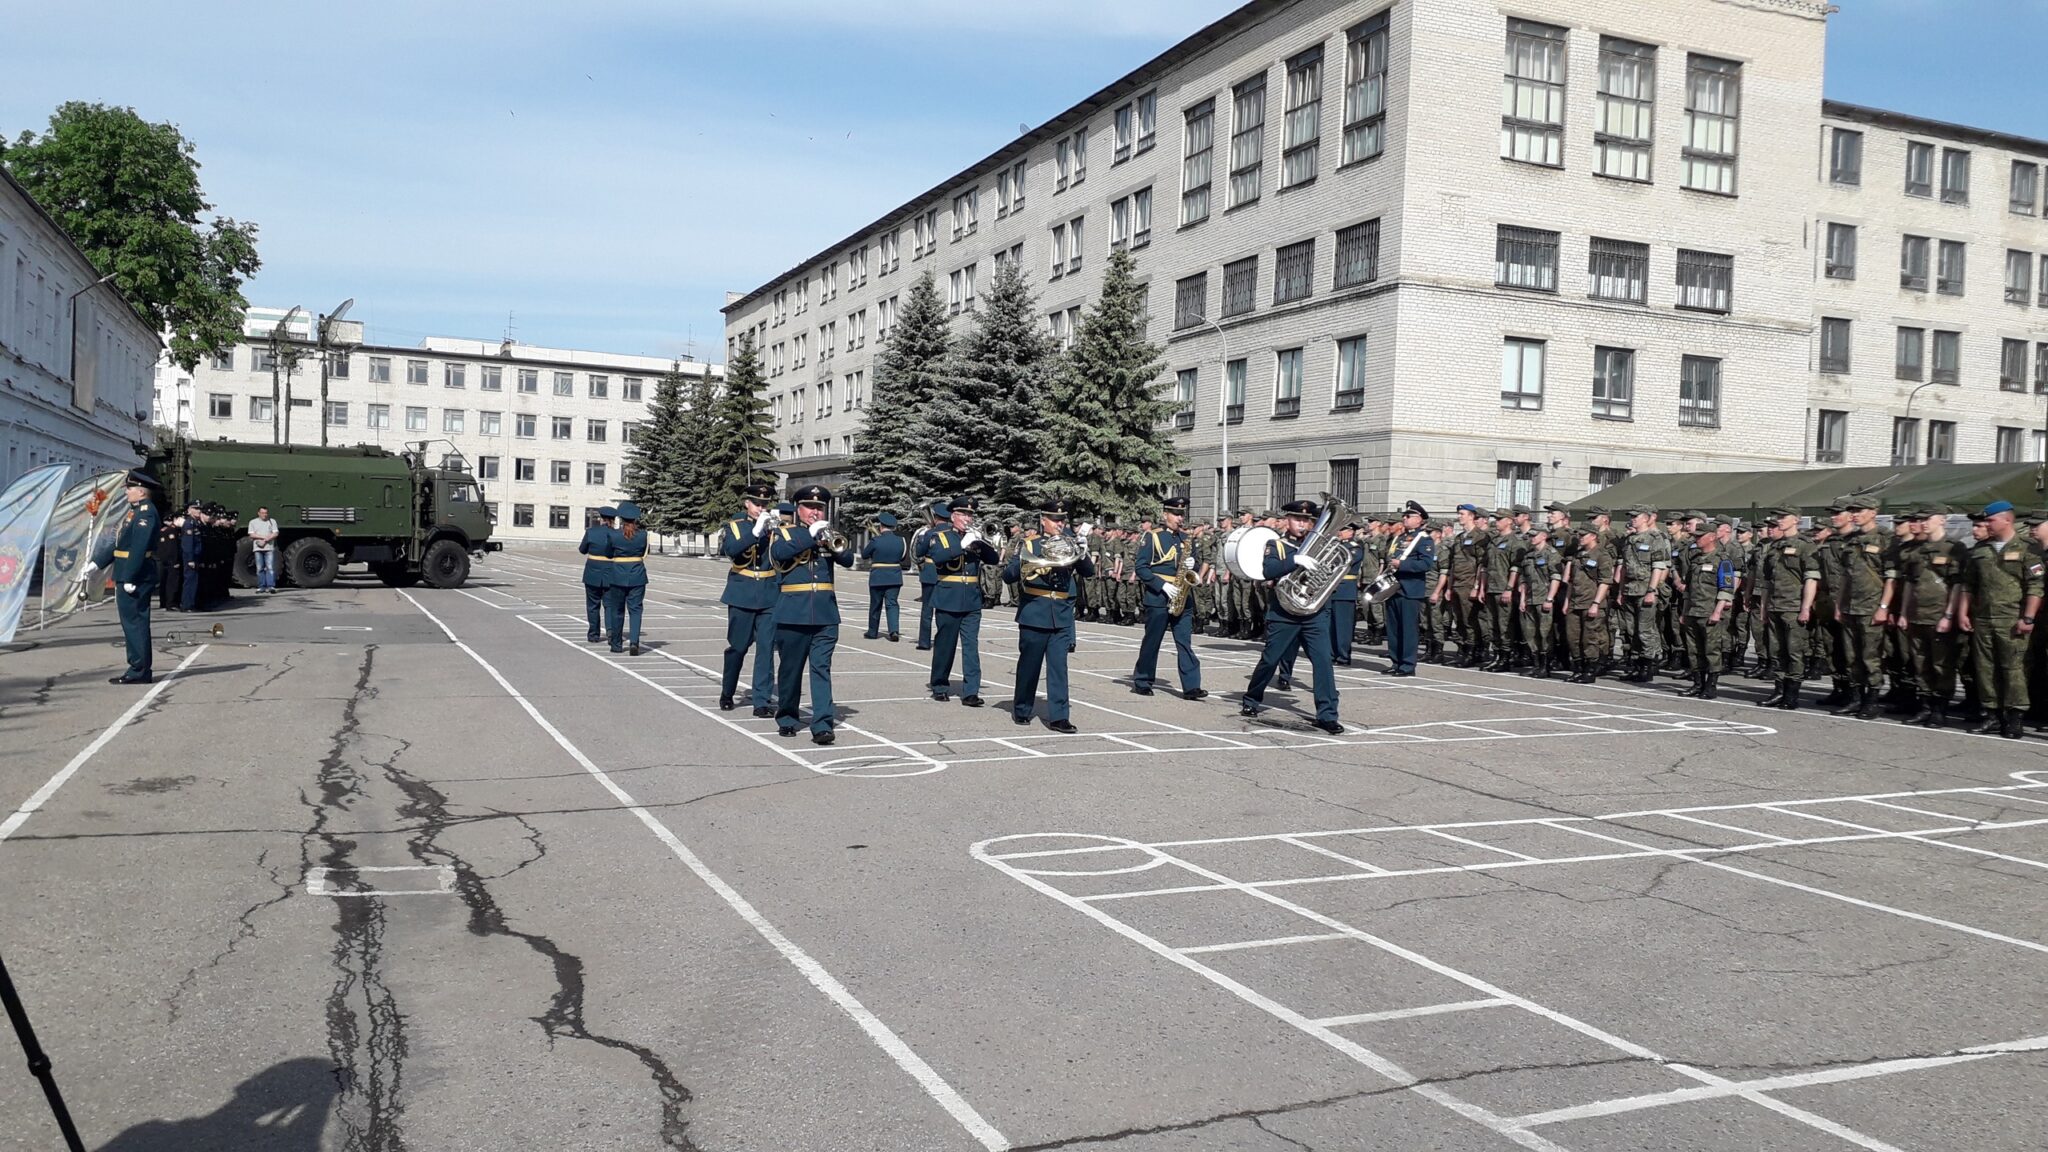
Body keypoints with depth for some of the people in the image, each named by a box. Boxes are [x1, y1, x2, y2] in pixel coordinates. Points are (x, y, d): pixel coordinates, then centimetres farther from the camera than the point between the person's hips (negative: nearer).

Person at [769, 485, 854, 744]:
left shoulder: (827, 534, 14)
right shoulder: (785, 532, 5)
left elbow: (848, 560, 2)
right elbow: (778, 553, -17)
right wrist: (810, 535, -19)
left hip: (825, 613, 2)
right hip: (793, 613, -2)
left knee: (821, 668, -4)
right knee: (790, 668, 8)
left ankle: (822, 724, -9)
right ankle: (786, 718, 23)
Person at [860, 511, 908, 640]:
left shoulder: (876, 541, -12)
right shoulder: (900, 541, -2)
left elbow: (864, 555, 2)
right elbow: (903, 557, 12)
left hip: (877, 578, -2)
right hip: (895, 578, 2)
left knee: (875, 605, 11)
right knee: (892, 603, 1)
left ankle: (872, 631, 22)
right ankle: (894, 630, -18)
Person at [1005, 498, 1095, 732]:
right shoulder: (1029, 544, 1)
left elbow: (1089, 572, 2)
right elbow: (1007, 575, -4)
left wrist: (1082, 553, -17)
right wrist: (1025, 560, -22)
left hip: (1062, 616, 2)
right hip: (1034, 614, -2)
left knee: (1058, 665, -2)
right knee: (1029, 664, 7)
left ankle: (1058, 716, -1)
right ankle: (1022, 710, 23)